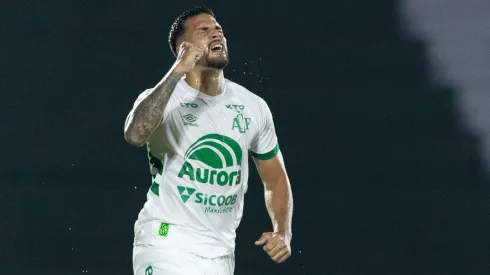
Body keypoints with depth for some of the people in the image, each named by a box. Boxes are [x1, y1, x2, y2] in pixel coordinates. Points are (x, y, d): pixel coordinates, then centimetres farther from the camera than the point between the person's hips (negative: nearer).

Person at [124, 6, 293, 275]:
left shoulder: (253, 107, 6)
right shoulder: (166, 98, -9)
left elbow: (275, 179, 16)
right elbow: (135, 134, -33)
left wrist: (282, 233, -1)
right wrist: (178, 70, -31)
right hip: (168, 245, -5)